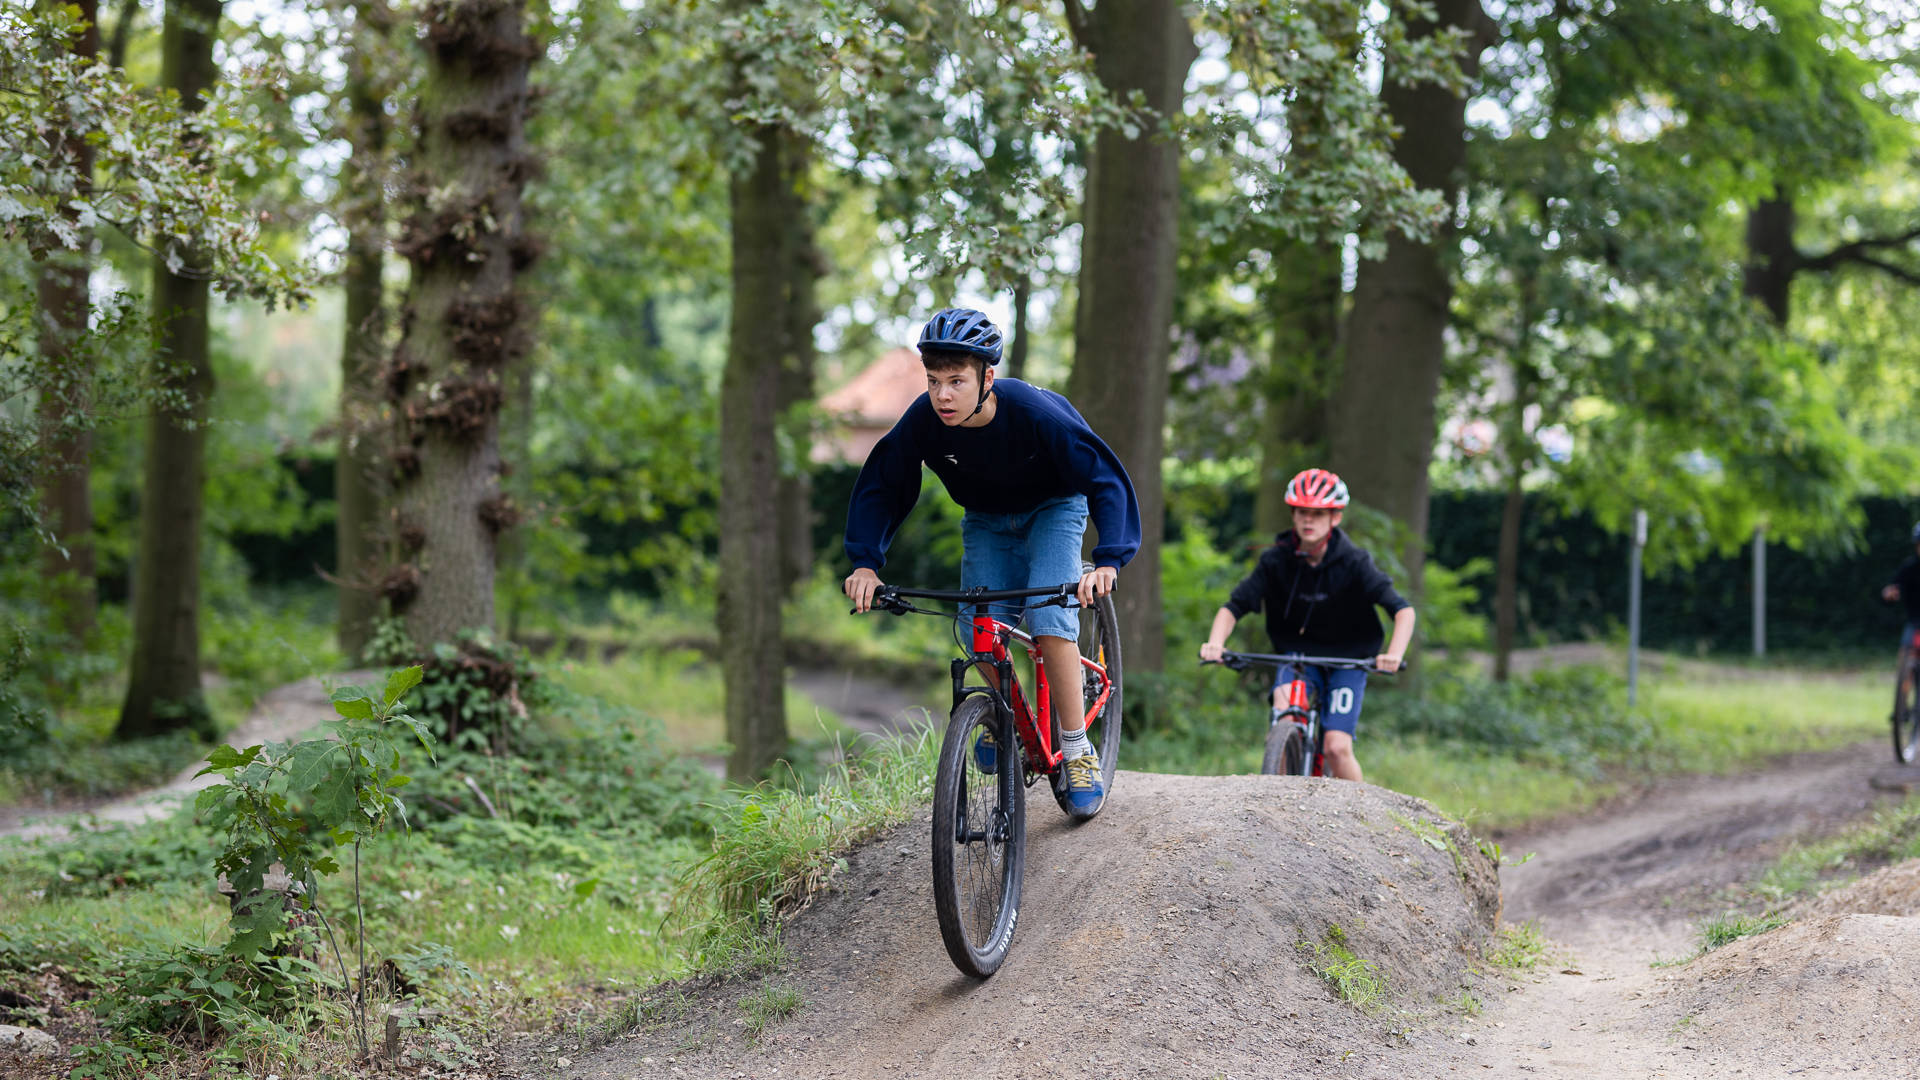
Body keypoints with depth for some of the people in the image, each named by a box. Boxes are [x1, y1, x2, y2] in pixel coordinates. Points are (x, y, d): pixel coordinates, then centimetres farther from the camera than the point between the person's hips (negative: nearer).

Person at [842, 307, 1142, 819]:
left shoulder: (1034, 413, -36)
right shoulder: (923, 421, -27)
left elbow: (1107, 481, -32)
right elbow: (879, 488, -12)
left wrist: (1109, 560, -46)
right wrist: (865, 563, -24)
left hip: (1052, 509, -4)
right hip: (987, 520, 4)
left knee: (1049, 620, -22)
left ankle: (1078, 752, -10)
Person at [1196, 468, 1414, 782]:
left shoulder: (1353, 562, -16)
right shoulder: (1277, 560, -11)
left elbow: (1403, 610, -22)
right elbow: (1234, 606, -12)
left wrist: (1394, 654, -40)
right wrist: (1215, 643, -33)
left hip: (1347, 662, -1)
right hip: (1297, 656, 1)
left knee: (1337, 747, -17)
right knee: (1284, 708, -30)